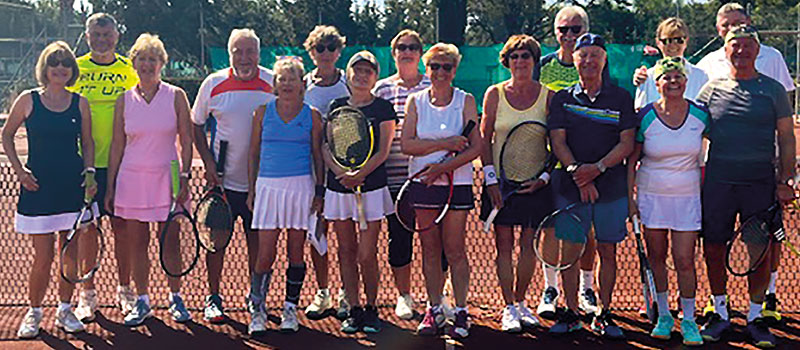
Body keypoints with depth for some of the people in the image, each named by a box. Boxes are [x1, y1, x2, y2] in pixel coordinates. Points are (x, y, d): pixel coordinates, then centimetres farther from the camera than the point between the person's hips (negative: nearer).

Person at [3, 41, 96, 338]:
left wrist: (89, 173, -2)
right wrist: (19, 170, -1)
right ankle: (33, 312, 17)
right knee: (43, 257, -1)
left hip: (73, 188, 2)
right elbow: (7, 136, 9)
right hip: (38, 187, -2)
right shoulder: (28, 100, -1)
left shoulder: (80, 104, 5)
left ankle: (64, 310, 22)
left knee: (71, 255, 6)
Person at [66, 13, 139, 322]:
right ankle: (87, 292, 15)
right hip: (86, 161, -1)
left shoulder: (129, 70, 6)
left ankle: (124, 289, 19)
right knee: (87, 226, 4)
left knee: (122, 225, 6)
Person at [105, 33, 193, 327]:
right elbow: (117, 145, 7)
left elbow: (186, 141, 1)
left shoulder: (175, 96, 0)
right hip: (131, 178, 2)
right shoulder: (124, 100, 5)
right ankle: (142, 302, 16)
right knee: (137, 244, 5)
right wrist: (110, 187, 4)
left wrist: (184, 178, -7)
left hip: (166, 176, -2)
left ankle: (175, 299, 17)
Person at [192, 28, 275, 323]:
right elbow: (196, 124, 8)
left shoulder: (273, 83, -2)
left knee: (258, 240, 8)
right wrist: (208, 162, -3)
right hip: (222, 179, 0)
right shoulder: (213, 84, -2)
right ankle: (213, 298, 17)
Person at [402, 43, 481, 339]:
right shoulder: (415, 101, 5)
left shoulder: (466, 101, 1)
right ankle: (434, 309, 15)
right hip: (421, 182, 2)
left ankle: (460, 311, 8)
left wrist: (444, 167, -16)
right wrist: (444, 143, -14)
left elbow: (476, 147, -6)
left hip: (457, 183, -2)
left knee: (454, 250, -1)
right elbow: (406, 144, -5)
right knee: (430, 250, 6)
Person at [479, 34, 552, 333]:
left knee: (529, 245, 4)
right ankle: (509, 308, 9)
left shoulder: (547, 96, 1)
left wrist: (544, 176, -8)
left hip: (535, 183, 0)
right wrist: (491, 179, -6)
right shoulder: (495, 94, 1)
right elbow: (484, 140, 2)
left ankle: (520, 302, 20)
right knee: (504, 245, 0)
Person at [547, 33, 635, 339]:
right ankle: (571, 313, 14)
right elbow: (557, 142, 0)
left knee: (607, 251, 4)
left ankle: (604, 315, 14)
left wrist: (598, 168, -15)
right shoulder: (562, 99, 8)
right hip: (570, 186, 1)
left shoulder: (621, 98, 5)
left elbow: (627, 144, -1)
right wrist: (577, 171, -15)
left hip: (611, 185, 0)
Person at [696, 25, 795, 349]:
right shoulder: (711, 90, 7)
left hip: (761, 183, -1)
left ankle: (755, 316, 17)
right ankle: (720, 312, 20)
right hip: (717, 183, 1)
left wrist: (786, 180, -2)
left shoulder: (773, 90, 5)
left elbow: (787, 139, 6)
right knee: (713, 249, 4)